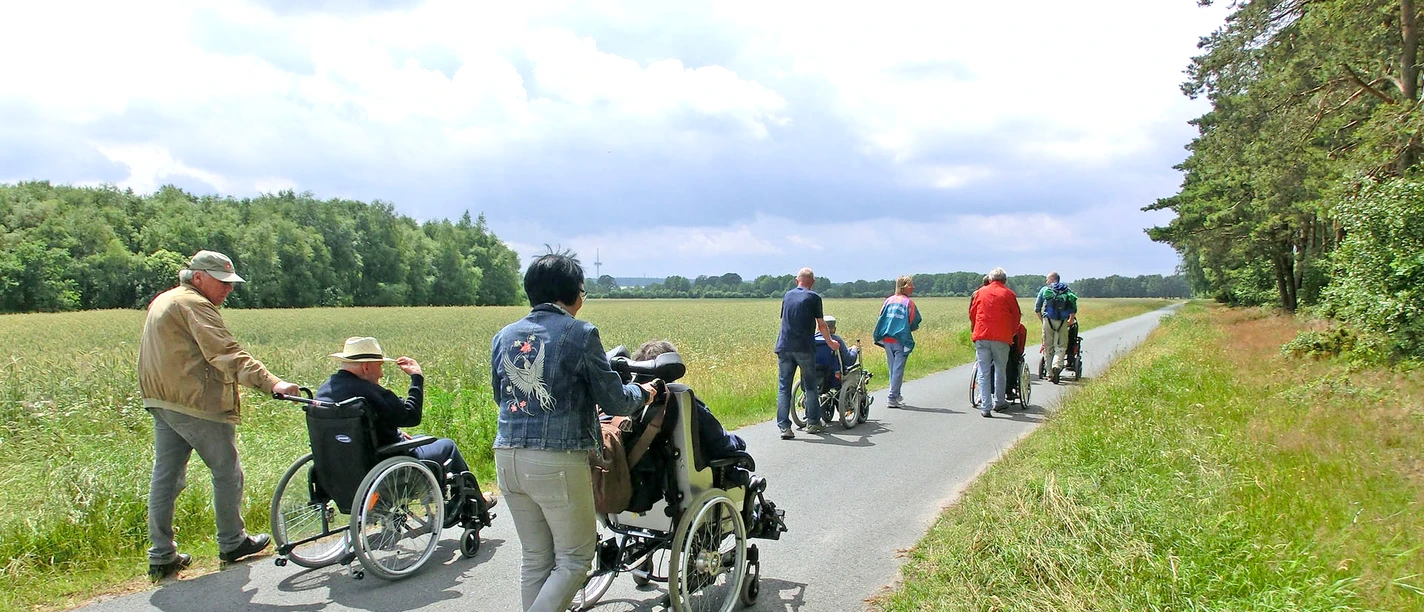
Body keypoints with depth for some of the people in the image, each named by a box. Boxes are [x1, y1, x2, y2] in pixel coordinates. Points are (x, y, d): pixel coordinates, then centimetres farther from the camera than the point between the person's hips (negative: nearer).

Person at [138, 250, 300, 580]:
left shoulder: (161, 302, 20)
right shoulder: (195, 304, -14)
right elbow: (227, 353, -27)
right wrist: (271, 382, -35)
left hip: (162, 403, 10)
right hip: (197, 405, -10)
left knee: (165, 477, 10)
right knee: (227, 472, 5)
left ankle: (161, 556, 14)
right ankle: (232, 543, 16)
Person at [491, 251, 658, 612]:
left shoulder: (504, 336, 10)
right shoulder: (581, 334, -7)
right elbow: (614, 402, -3)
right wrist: (643, 393, 18)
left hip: (507, 458, 6)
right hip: (558, 461, -6)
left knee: (535, 559, 17)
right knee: (574, 559, 9)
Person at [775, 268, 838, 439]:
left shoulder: (787, 296, 13)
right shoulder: (813, 297, 0)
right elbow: (821, 325, 4)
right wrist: (830, 342, 20)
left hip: (784, 346, 3)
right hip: (804, 347, -3)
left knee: (783, 387, 2)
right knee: (810, 386, 11)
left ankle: (784, 426, -3)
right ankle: (813, 423, 18)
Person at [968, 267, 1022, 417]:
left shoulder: (980, 292, 9)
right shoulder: (1008, 294, 4)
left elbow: (972, 314, 15)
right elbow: (1016, 316, 7)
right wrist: (1012, 333, 22)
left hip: (981, 336, 1)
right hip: (1001, 337, -1)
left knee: (983, 372, 1)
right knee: (1000, 370, 14)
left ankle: (985, 407, -3)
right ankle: (999, 402, 23)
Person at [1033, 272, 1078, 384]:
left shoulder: (1044, 290, 9)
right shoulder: (1067, 290, 13)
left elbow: (1037, 309, 8)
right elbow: (1074, 309, 8)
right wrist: (1071, 321, 21)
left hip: (1048, 321, -1)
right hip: (1063, 322, 1)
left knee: (1048, 348, 6)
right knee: (1061, 347, 3)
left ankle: (1050, 374, 7)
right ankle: (1057, 365, -24)